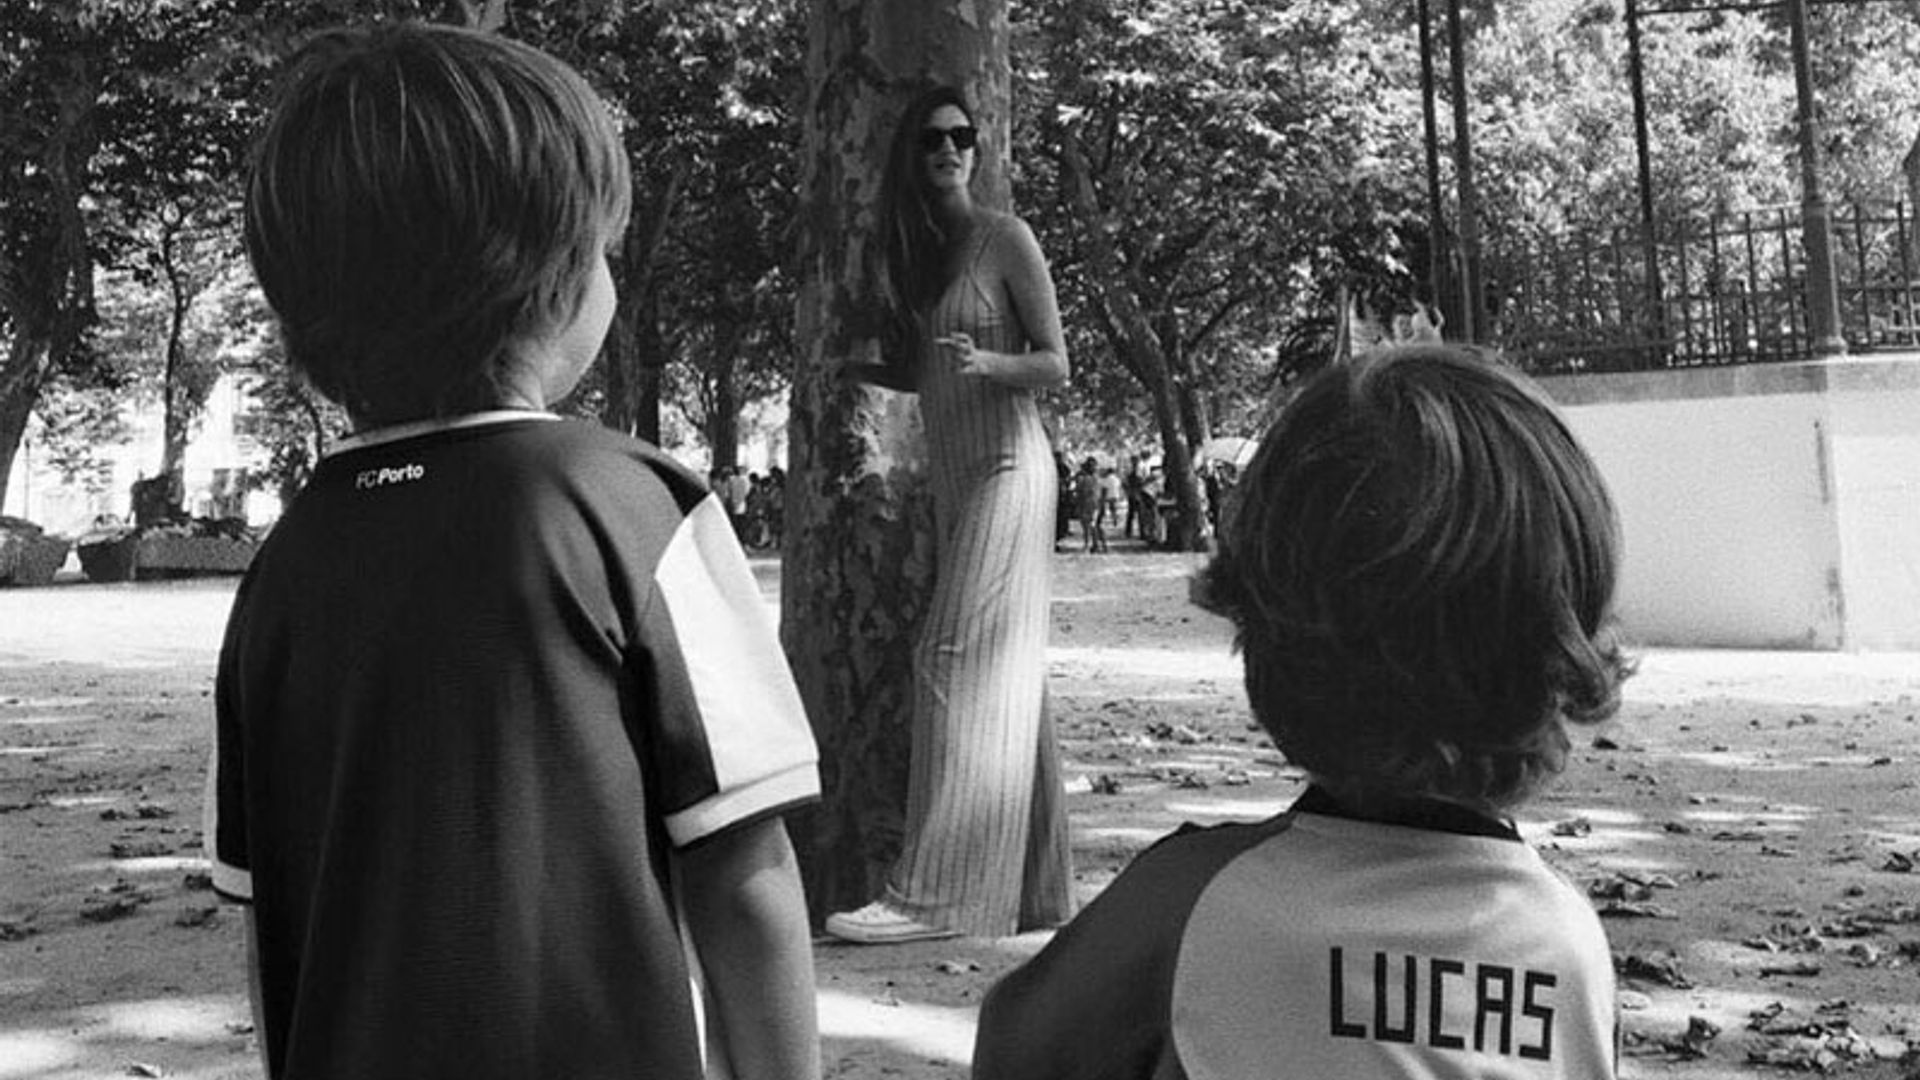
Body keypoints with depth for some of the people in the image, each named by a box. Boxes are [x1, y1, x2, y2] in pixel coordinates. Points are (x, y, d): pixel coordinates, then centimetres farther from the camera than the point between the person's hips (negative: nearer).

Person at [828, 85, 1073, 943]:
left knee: (956, 661, -12)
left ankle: (933, 894, -11)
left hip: (1007, 467, -7)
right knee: (1008, 681, 7)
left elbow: (1055, 365, -6)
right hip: (952, 474, 7)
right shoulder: (913, 251, 15)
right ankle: (1035, 889, 12)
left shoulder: (1004, 238, -4)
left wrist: (983, 362, -23)